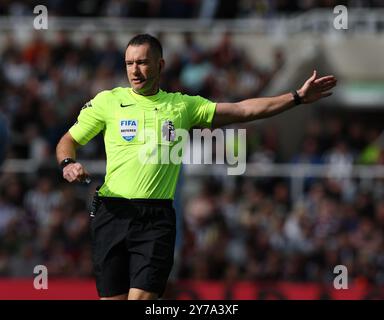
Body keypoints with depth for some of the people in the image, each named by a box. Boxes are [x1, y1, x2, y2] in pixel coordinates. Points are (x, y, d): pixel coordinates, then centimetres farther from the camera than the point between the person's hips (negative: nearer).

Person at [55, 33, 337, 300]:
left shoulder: (182, 105, 11)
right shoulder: (107, 101, 8)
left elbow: (243, 110, 10)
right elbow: (69, 140, 14)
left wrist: (297, 97, 4)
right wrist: (68, 163, -9)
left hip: (156, 220, 0)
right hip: (113, 213, 0)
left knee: (142, 297, -13)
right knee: (112, 297, 0)